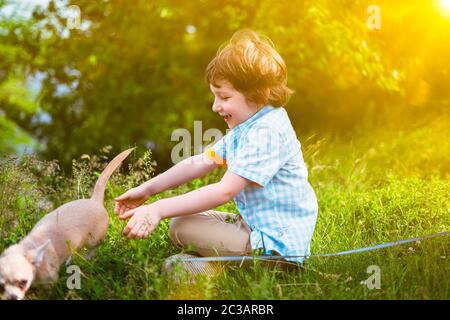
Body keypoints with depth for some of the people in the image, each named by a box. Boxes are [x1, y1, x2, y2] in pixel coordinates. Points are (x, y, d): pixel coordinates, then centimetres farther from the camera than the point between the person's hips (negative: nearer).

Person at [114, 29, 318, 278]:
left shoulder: (266, 133, -22)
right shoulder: (245, 127, 11)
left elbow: (225, 191, -29)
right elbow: (201, 163, 12)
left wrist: (159, 209, -29)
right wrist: (147, 189, 6)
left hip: (275, 242, -10)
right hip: (255, 224, 10)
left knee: (181, 227, -15)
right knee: (181, 220, 12)